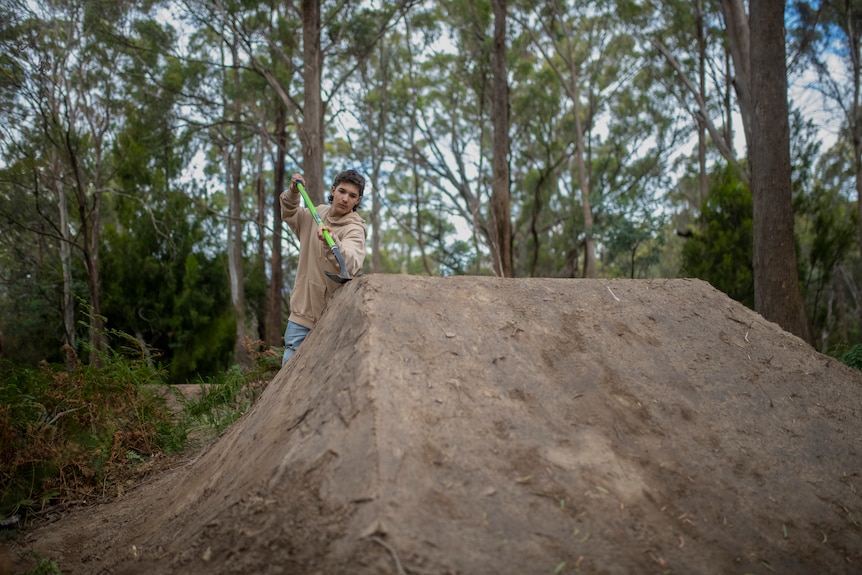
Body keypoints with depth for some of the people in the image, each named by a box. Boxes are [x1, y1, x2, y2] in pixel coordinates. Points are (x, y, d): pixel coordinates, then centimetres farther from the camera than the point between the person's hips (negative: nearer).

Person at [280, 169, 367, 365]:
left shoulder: (354, 229, -14)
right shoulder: (316, 214, 7)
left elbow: (351, 265, -34)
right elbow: (289, 214, 28)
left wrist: (332, 242, -52)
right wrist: (293, 193, 8)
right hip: (302, 311, 6)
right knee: (290, 363, 7)